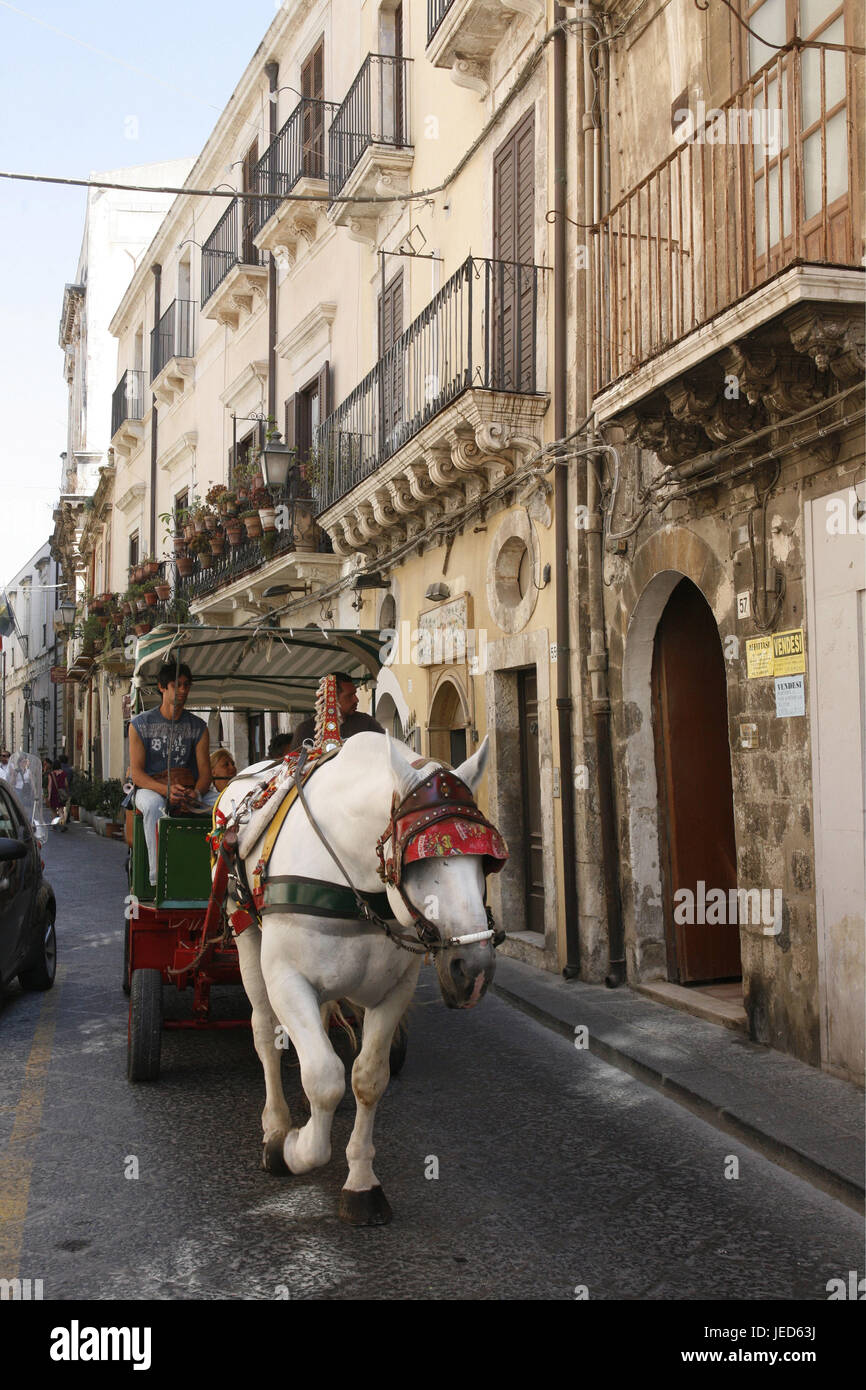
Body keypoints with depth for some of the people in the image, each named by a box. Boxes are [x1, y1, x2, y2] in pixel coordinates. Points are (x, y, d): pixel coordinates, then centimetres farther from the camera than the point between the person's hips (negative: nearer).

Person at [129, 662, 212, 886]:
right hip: (150, 788, -3)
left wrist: (196, 792, -22)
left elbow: (205, 773, 3)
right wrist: (166, 789, -25)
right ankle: (157, 878, -38)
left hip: (188, 790, 3)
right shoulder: (140, 724, 1)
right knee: (154, 805, -38)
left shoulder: (198, 726, 8)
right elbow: (137, 773, -6)